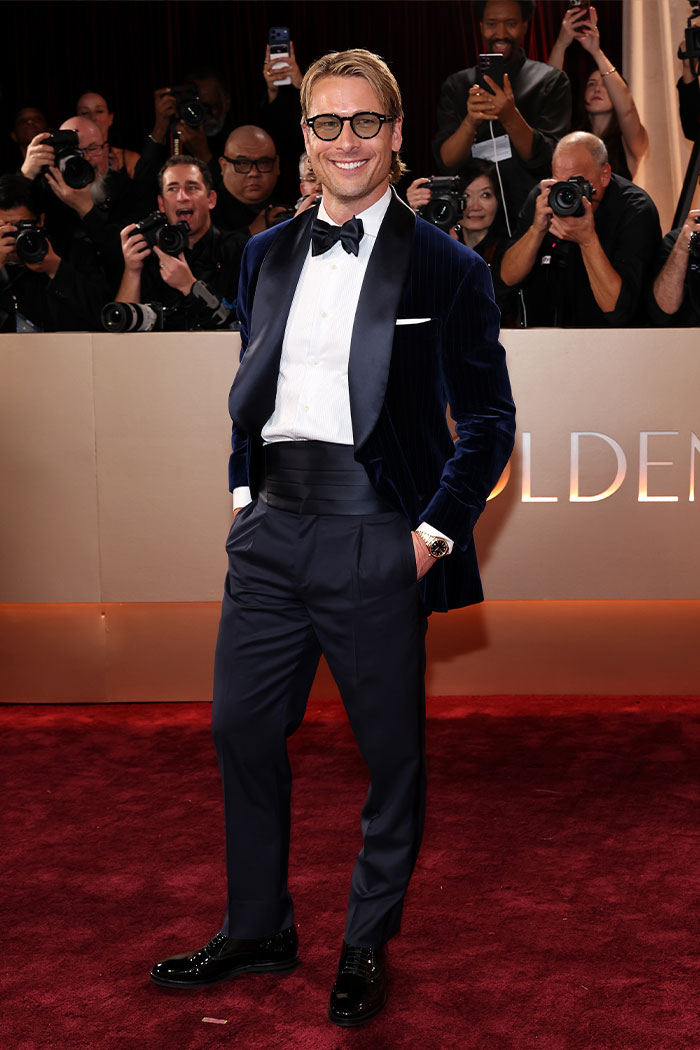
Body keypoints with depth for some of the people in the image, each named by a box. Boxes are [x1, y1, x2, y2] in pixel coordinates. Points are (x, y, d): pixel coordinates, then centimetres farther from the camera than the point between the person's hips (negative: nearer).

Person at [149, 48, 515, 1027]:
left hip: (376, 537, -4)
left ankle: (369, 944, 28)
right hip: (270, 529, 5)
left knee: (392, 752, 7)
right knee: (242, 729, 11)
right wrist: (244, 490, 10)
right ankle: (257, 928, 31)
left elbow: (489, 419, -1)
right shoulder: (266, 254, 12)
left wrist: (439, 528, -9)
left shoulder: (446, 267, -3)